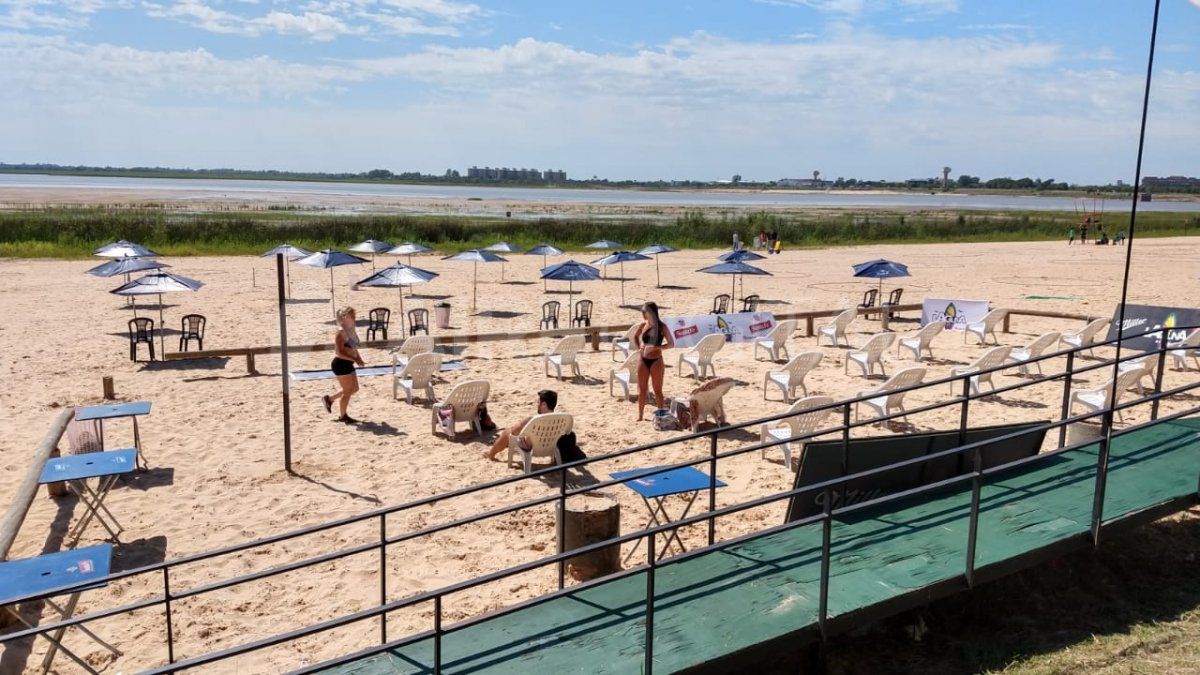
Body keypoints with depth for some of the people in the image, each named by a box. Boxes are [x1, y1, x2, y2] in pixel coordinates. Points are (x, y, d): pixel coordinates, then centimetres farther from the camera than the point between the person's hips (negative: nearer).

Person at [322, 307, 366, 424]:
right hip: (341, 364, -9)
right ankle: (342, 416, 20)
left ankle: (329, 399, 33)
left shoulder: (351, 331, 9)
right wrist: (355, 359, -26)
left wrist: (359, 358, 5)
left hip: (348, 364, 9)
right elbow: (339, 352, -23)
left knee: (354, 389, 18)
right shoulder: (341, 332, -19)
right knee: (348, 391, 2)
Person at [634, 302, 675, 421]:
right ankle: (640, 416, 20)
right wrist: (639, 348, 6)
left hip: (656, 361, -4)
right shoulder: (643, 325, 3)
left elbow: (671, 343, -9)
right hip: (643, 360, 4)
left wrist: (656, 347, -21)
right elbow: (635, 337, 22)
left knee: (657, 390, 1)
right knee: (642, 389, 9)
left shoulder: (662, 327, -9)